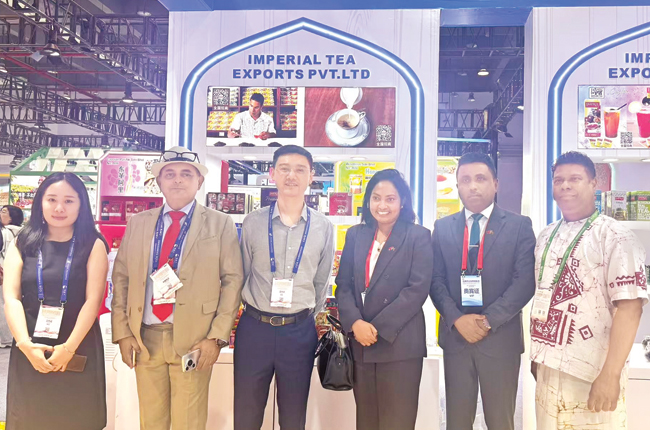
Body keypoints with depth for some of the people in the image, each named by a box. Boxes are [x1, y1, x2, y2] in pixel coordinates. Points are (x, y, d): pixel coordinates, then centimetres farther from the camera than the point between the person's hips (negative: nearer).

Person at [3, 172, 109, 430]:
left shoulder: (93, 245, -1)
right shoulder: (22, 244, 5)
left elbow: (93, 300, -8)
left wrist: (69, 347, -15)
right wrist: (26, 345, -15)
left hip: (79, 350, -1)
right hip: (29, 352, 2)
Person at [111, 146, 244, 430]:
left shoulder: (220, 224, 1)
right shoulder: (138, 223, 9)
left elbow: (232, 280, -3)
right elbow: (121, 278, 9)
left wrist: (217, 337, -9)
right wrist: (122, 332, 1)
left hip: (193, 339, -3)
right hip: (144, 337, 3)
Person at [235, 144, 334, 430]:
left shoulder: (323, 227, 0)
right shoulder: (253, 222, -1)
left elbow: (321, 282, 7)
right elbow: (242, 275, 7)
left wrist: (306, 316, 7)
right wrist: (256, 312, 7)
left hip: (299, 330, 0)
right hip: (254, 328, 0)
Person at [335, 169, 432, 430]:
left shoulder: (418, 236, -2)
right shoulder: (355, 235, 11)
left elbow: (418, 289, -10)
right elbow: (343, 285, 7)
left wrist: (379, 328, -14)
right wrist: (355, 323, -11)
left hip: (400, 344, -4)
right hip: (360, 342, 4)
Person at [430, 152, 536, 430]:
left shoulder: (519, 226, 0)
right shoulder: (443, 227, 8)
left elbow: (525, 281, -8)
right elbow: (436, 280, 3)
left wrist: (489, 321, -15)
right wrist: (457, 319, -12)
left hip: (501, 338, -2)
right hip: (455, 336, 2)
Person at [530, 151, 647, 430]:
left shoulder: (616, 237, -10)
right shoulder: (546, 236, 8)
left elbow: (629, 307, -17)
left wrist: (610, 375, -22)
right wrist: (537, 354, 12)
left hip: (592, 374, -5)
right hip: (548, 367, 6)